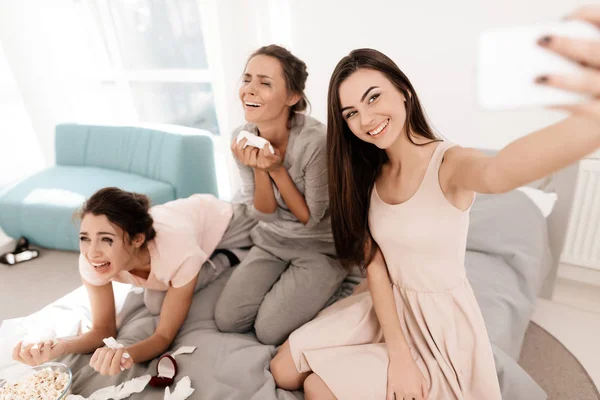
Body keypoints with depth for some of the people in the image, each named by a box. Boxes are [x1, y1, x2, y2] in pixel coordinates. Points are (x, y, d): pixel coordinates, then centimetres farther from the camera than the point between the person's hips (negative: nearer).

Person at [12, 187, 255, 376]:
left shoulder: (179, 253, -44)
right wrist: (59, 347, -41)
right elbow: (104, 329, -21)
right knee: (156, 305, -3)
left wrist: (125, 354, -54)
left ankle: (224, 260, 9)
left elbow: (165, 336, -33)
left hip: (225, 224, -4)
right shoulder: (91, 261, -30)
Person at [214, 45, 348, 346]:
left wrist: (277, 170, -29)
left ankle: (319, 289, 17)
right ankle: (285, 281, 22)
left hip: (319, 247, -5)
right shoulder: (243, 138, -11)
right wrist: (258, 170, -26)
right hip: (271, 241, 5)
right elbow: (265, 214, -8)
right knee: (226, 320, -1)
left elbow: (311, 218, -18)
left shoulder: (316, 141, -29)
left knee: (269, 332, -9)